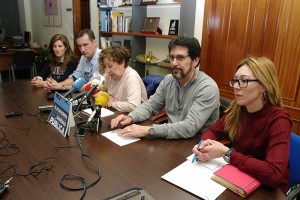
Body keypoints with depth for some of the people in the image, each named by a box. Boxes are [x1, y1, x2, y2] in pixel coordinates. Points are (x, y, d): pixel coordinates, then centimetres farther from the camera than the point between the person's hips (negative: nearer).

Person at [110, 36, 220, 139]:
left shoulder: (208, 88, -20)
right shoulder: (168, 80, 1)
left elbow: (189, 128, -28)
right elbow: (150, 106, 7)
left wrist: (148, 130, -33)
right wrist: (130, 117, -13)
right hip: (172, 139, 6)